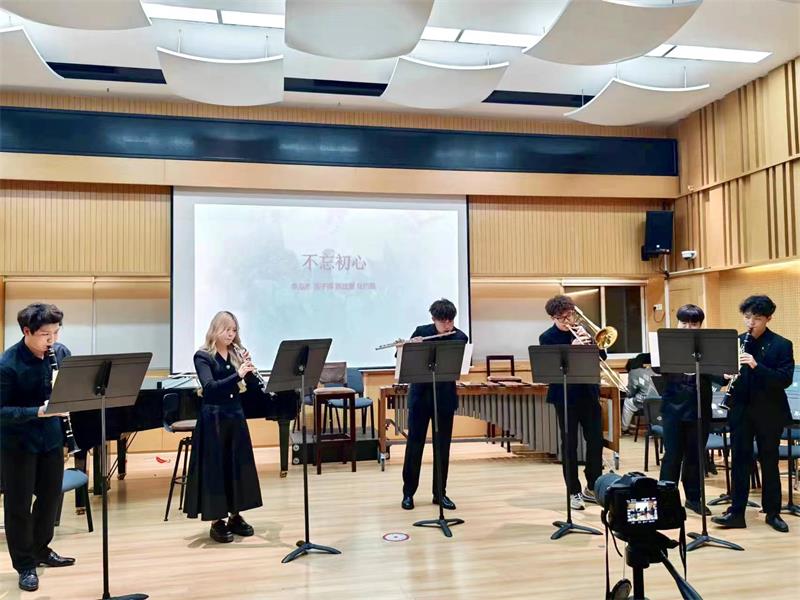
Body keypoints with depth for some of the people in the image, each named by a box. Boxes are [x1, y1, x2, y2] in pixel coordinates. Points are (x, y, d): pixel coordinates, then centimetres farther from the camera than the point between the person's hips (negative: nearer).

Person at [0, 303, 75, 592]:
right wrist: (37, 411, -33)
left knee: (51, 496, 17)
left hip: (51, 438, 5)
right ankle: (25, 565, 23)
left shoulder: (61, 352, -6)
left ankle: (40, 550, 38)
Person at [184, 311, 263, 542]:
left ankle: (235, 516, 23)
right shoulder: (203, 356, -8)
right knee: (215, 467, -1)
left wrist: (249, 371, -16)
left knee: (238, 465, 10)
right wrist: (237, 375, -32)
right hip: (213, 418, -6)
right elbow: (209, 387, -23)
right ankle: (216, 521, 10)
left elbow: (253, 386, 3)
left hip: (235, 416, 6)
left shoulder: (236, 354, 8)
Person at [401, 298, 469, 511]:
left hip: (444, 398, 0)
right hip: (420, 395, 0)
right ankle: (408, 492, 18)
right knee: (414, 443, 5)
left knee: (443, 446, 7)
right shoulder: (421, 332, 0)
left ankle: (440, 493, 20)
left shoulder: (460, 337, -5)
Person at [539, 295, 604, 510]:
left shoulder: (581, 331, 9)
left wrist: (589, 339, -12)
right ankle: (573, 492, 11)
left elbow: (601, 356, 5)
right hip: (565, 396, -4)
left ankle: (593, 488, 23)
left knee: (596, 440, 7)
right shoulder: (547, 337, -4)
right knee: (569, 445, 1)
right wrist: (572, 348, -27)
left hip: (588, 393, 4)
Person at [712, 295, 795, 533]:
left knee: (769, 463, 9)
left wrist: (756, 365, -28)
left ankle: (773, 513, 22)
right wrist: (727, 374, -14)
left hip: (769, 413, -2)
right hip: (741, 411, 3)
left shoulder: (781, 345, -6)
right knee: (740, 461, 6)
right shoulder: (735, 342, 5)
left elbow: (786, 379, -15)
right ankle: (737, 512, 12)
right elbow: (725, 369, 9)